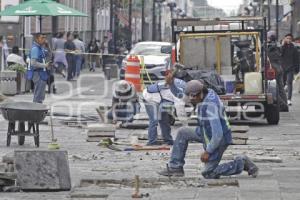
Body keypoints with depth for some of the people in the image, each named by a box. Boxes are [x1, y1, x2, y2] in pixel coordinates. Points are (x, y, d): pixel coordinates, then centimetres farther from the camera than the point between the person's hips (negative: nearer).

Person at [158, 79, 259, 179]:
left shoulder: (209, 106, -34)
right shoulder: (208, 93, -5)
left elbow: (218, 134, -35)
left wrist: (207, 152, -26)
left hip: (218, 141, -10)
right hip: (210, 135, 10)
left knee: (208, 174, -1)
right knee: (182, 132, 9)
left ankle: (241, 164, 5)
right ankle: (175, 167, 11)